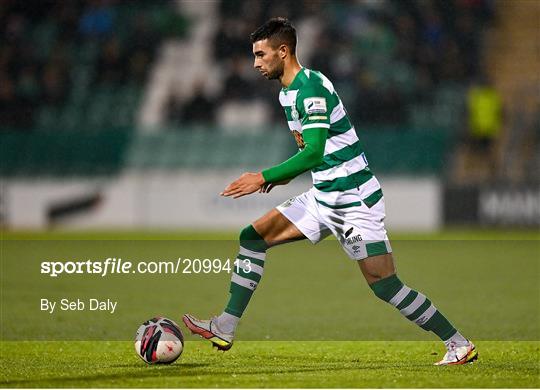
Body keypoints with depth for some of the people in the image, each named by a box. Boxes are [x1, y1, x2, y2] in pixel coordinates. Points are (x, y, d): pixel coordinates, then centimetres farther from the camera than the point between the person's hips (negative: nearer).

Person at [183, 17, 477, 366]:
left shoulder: (310, 87, -19)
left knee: (385, 285, -9)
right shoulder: (287, 91, 11)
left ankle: (459, 345, 3)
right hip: (322, 198, 10)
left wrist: (265, 177, -25)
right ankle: (225, 329, 5)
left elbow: (314, 152, -28)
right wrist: (286, 175, 9)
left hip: (355, 201, -10)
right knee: (254, 237, 3)